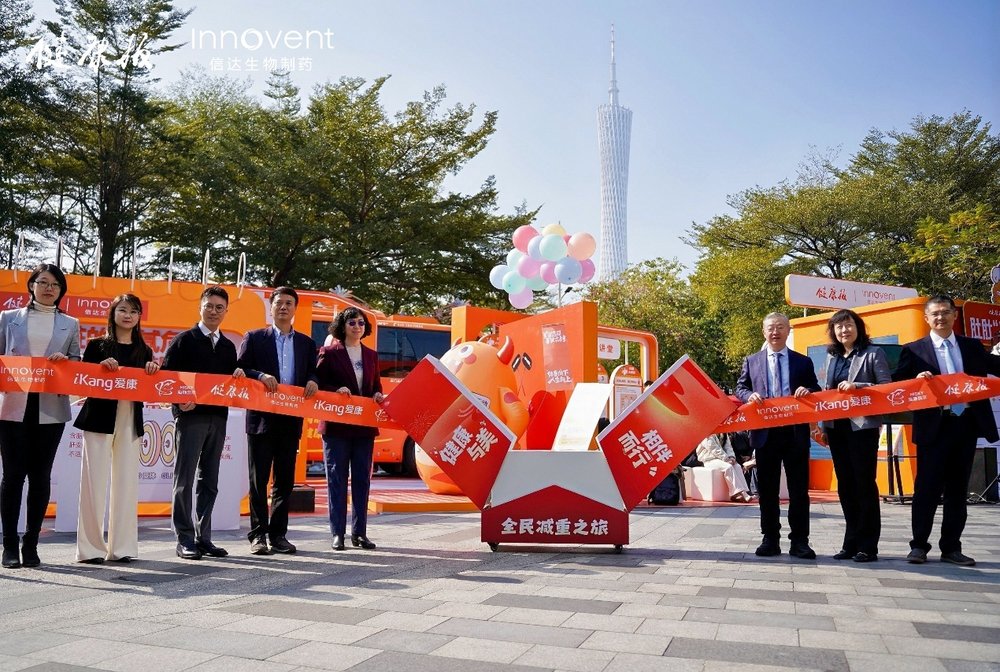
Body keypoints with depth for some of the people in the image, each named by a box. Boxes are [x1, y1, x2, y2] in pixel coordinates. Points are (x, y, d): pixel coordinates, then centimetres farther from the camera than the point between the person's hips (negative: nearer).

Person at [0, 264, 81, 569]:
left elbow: (77, 363, 11)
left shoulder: (70, 324, 12)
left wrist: (64, 360, -9)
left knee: (40, 475, 4)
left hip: (51, 409, 1)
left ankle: (31, 544, 13)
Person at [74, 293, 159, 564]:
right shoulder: (97, 345, 4)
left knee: (126, 482, 4)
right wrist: (101, 367, -18)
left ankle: (121, 546, 11)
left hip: (130, 421, 3)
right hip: (100, 418, -3)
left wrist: (154, 371, -7)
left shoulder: (144, 351, 13)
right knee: (95, 481, -3)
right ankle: (90, 547, 6)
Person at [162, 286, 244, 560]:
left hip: (217, 418, 5)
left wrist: (239, 375, -2)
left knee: (209, 481, 9)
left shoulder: (228, 346, 17)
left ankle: (203, 537, 16)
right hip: (190, 416, -5)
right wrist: (180, 402, -17)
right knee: (184, 479, -2)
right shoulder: (185, 340, 2)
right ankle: (185, 540, 4)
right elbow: (166, 374, -4)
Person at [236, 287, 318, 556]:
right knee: (259, 479, 1)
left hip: (291, 420, 3)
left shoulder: (306, 343, 14)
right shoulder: (254, 338, 5)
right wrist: (261, 376, -19)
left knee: (285, 480, 8)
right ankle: (258, 534, 9)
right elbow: (240, 370, -1)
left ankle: (279, 534, 17)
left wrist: (312, 382, -10)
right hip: (262, 418, -3)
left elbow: (313, 373, 12)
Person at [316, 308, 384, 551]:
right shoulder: (329, 352, 0)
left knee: (362, 479, 7)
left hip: (365, 426, 4)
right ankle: (338, 533, 8)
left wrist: (377, 395, -3)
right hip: (336, 425, -4)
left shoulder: (371, 355, 15)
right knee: (337, 479, 1)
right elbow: (318, 383, -3)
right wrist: (336, 391, -19)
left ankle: (359, 532, 15)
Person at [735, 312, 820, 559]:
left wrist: (808, 391, -12)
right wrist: (750, 395, -12)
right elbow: (740, 388, 10)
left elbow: (816, 391, 10)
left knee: (799, 489, 3)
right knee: (767, 489, 7)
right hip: (765, 433, 1)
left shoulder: (803, 362, 10)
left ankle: (799, 541, 11)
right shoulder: (751, 361, 10)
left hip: (795, 433, 0)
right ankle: (770, 539, 16)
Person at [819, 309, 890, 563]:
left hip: (863, 426, -5)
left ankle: (868, 546, 6)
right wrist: (823, 425, 10)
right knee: (845, 485, 9)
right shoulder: (831, 357, 14)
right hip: (837, 427, 6)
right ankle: (851, 542, 18)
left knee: (865, 483, -2)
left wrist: (857, 386, -20)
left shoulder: (873, 354, -1)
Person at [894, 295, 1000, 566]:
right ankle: (919, 545, 10)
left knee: (958, 489, 10)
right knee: (927, 488, 0)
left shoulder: (973, 347, 12)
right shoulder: (914, 350, 2)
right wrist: (916, 380, -20)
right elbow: (898, 385, -3)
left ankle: (951, 547, 19)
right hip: (934, 427, -3)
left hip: (966, 425, 3)